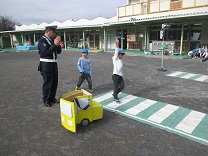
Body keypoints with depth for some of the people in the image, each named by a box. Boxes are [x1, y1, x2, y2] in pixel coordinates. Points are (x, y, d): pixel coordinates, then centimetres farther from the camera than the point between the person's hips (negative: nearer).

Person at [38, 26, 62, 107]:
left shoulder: (52, 39, 11)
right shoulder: (42, 40, -11)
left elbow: (59, 51, 11)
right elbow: (46, 52, -23)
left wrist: (58, 44, -6)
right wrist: (55, 44, -21)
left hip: (54, 64, 8)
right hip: (46, 65, -7)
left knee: (54, 82, 13)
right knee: (47, 82, 1)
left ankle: (52, 97, 27)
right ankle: (46, 100, 15)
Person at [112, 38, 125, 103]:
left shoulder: (121, 60, 14)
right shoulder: (115, 59, -8)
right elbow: (116, 52, -21)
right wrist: (117, 44, -29)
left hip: (120, 76, 7)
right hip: (115, 75, -7)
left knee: (122, 87, 8)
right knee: (116, 87, 2)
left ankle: (114, 94, 30)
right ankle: (115, 98, 18)